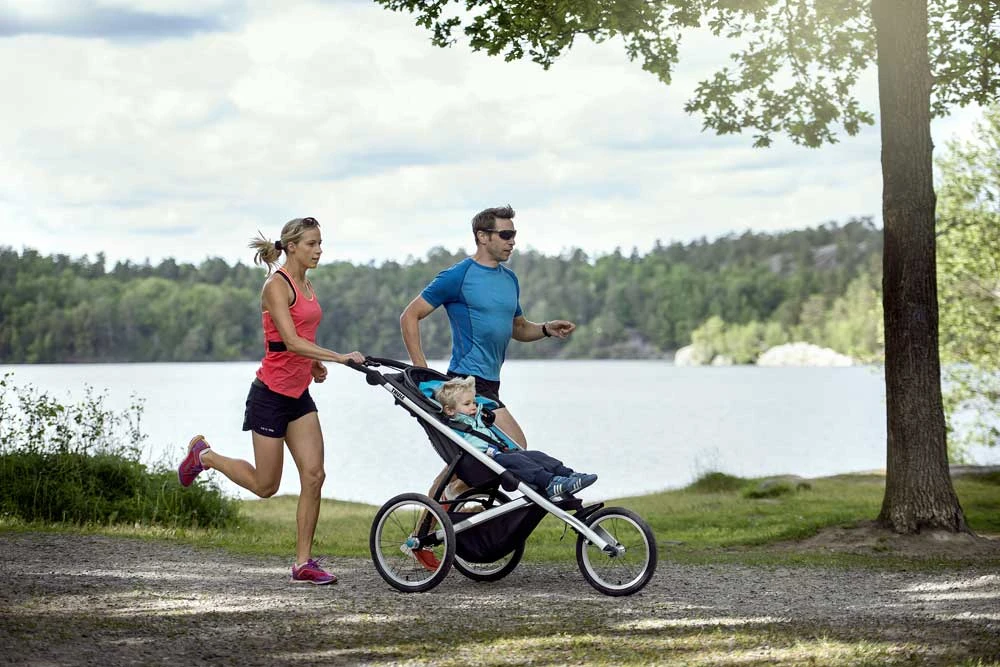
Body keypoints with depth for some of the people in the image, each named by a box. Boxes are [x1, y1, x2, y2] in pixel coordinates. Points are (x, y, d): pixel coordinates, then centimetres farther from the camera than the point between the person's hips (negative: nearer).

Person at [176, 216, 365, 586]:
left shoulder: (306, 285, 11)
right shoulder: (276, 285, -14)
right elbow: (291, 341, -25)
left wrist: (313, 363, 7)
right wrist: (338, 357, -32)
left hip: (299, 393, 8)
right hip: (271, 392, -8)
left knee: (314, 476, -4)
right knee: (265, 485, 3)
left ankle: (303, 563, 2)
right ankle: (203, 454, 27)